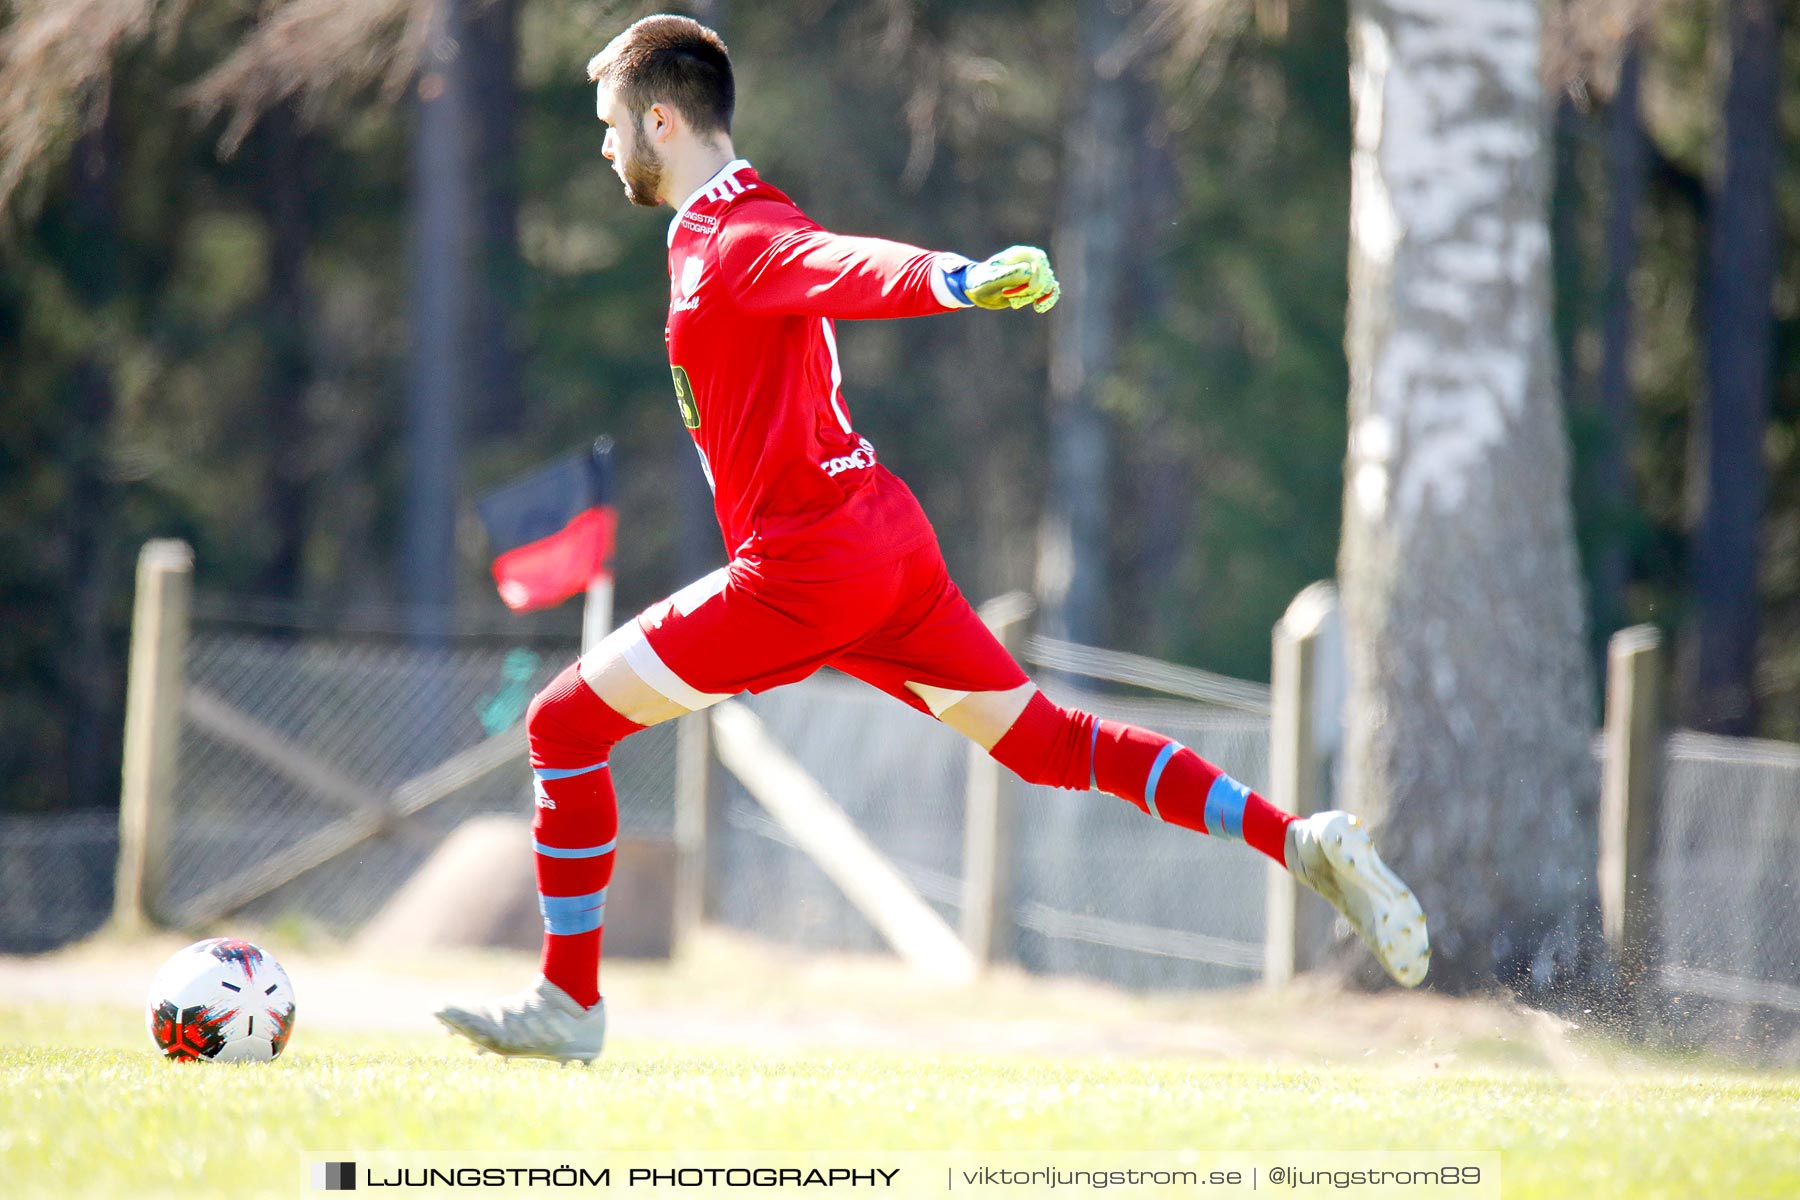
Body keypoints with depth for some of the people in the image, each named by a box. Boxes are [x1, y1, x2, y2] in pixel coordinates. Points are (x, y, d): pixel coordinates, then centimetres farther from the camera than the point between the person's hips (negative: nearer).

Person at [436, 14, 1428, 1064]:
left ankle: (569, 1005, 7)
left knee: (566, 728, -1)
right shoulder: (713, 230, 15)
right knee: (1047, 742, 10)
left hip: (809, 564, -10)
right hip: (885, 542, 10)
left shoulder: (741, 239, -15)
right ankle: (1303, 840, 2)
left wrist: (960, 279, -54)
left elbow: (856, 265, -34)